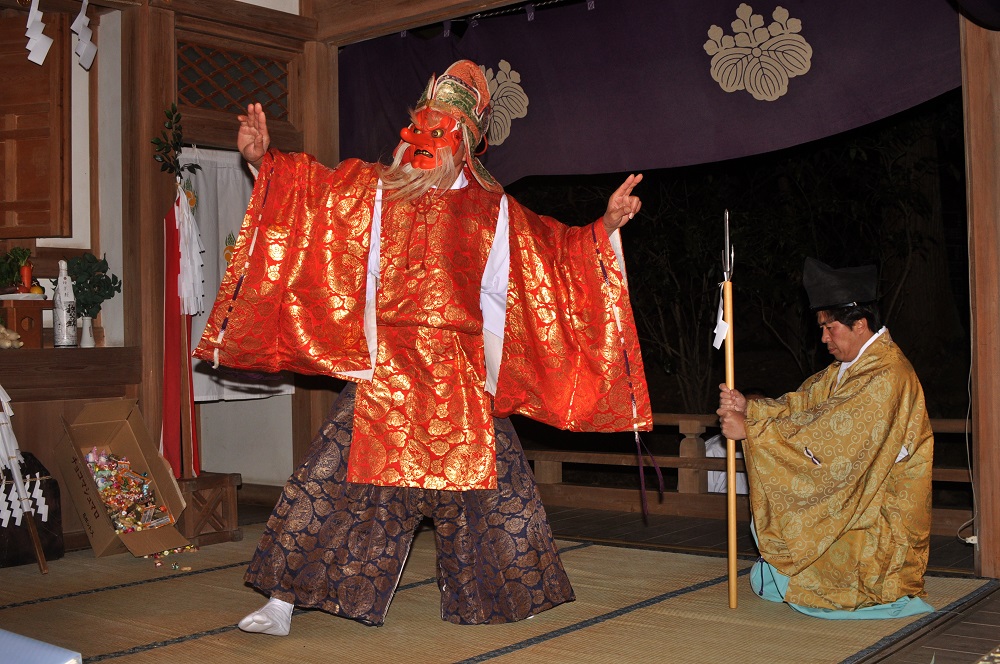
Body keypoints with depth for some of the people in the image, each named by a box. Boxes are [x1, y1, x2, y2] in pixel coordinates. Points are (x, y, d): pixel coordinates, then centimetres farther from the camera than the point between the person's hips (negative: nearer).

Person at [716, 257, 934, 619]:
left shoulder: (884, 376, -24)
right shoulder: (851, 365, 8)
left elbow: (824, 433, -28)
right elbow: (803, 403, 3)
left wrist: (750, 430, -24)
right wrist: (747, 407, -12)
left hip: (882, 519, -9)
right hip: (853, 500, 9)